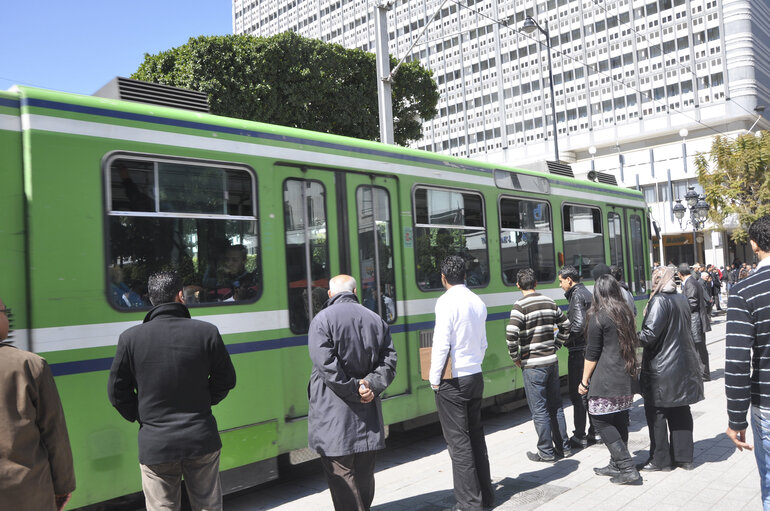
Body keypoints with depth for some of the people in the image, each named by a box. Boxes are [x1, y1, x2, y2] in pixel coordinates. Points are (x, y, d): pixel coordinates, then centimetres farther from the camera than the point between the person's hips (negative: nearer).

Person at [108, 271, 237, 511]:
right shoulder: (207, 332, -8)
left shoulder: (130, 338, -7)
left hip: (155, 445, 0)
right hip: (202, 440, 1)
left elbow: (117, 391, -1)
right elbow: (226, 380, 1)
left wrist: (141, 417, 13)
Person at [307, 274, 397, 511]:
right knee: (364, 474, 18)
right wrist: (370, 385, -6)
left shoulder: (322, 319, -7)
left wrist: (354, 389, -12)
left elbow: (326, 364, -17)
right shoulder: (376, 320, 9)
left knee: (341, 474, 1)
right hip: (367, 412, 5)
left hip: (334, 414, -5)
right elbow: (389, 361, 3)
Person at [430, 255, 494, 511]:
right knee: (476, 435, 17)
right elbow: (483, 343, 13)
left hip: (452, 381, -7)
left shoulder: (447, 301, -15)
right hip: (475, 376, 7)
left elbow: (442, 344, -19)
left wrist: (434, 379, -10)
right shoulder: (478, 302, 7)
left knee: (458, 441, 1)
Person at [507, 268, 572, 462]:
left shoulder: (521, 305, -15)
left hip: (533, 365, -7)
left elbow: (511, 334, -25)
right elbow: (565, 326, 16)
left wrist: (515, 357, -10)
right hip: (552, 361, 7)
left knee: (539, 410, 3)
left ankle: (546, 452, 11)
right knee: (555, 407, 17)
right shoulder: (550, 302, 6)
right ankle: (563, 447, 25)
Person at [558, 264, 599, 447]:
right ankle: (594, 432, 23)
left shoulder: (577, 295, -13)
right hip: (591, 348, 10)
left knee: (577, 393, -4)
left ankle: (579, 436, 1)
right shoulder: (588, 294, 16)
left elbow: (578, 324, -24)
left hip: (579, 351, -10)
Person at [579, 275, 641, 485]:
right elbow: (631, 346, 17)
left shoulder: (598, 317, -11)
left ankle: (627, 468, -3)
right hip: (626, 379, 8)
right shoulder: (625, 314, 10)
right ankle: (617, 465, 23)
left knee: (601, 421, 0)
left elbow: (592, 354, -11)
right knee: (619, 421, 14)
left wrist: (584, 381, -4)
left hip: (606, 381, -8)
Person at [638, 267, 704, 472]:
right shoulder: (682, 300, 8)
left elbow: (650, 334, -24)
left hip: (661, 368, -8)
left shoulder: (659, 301, -17)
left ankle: (660, 459, 10)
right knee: (680, 413, 15)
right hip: (683, 365, 8)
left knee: (657, 414, 3)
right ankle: (683, 457, 22)